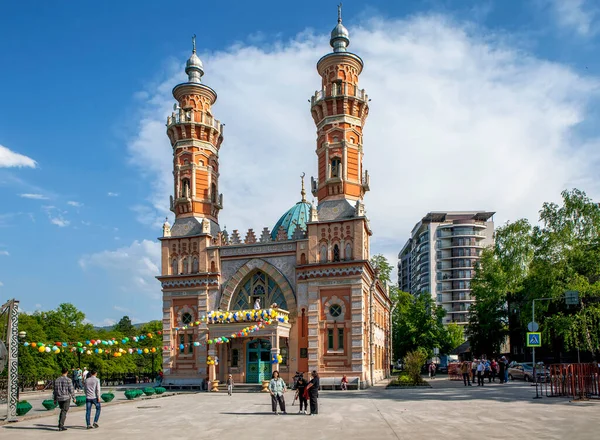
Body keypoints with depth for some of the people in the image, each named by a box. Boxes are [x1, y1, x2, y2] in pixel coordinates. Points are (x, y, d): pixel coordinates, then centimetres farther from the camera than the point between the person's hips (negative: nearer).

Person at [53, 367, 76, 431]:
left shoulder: (57, 380, 6)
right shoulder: (68, 380, -10)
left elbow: (55, 390, 9)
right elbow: (71, 390, -10)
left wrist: (55, 399, 16)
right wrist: (74, 398, -2)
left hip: (59, 398, 5)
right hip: (66, 398, -5)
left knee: (62, 410, 21)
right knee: (64, 412, -2)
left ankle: (60, 424, 15)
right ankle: (61, 426, -6)